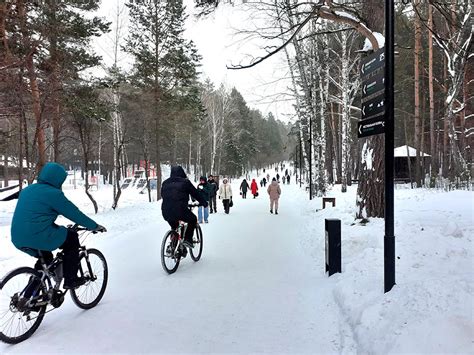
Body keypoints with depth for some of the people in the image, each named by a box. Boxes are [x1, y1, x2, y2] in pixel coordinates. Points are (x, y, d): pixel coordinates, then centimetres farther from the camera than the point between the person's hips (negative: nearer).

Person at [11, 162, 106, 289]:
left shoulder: (27, 190, 16)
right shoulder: (53, 193, -10)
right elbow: (74, 213, -6)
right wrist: (95, 226, 5)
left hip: (18, 240, 9)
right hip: (39, 238, -8)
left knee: (46, 258, 31)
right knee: (72, 237, 12)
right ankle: (71, 280, 12)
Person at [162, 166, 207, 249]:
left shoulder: (165, 183, 19)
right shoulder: (185, 182, 6)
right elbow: (195, 193, 11)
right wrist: (204, 203, 25)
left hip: (166, 212, 5)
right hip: (180, 210, -5)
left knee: (174, 227, 31)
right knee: (193, 219, 22)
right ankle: (188, 240, 8)